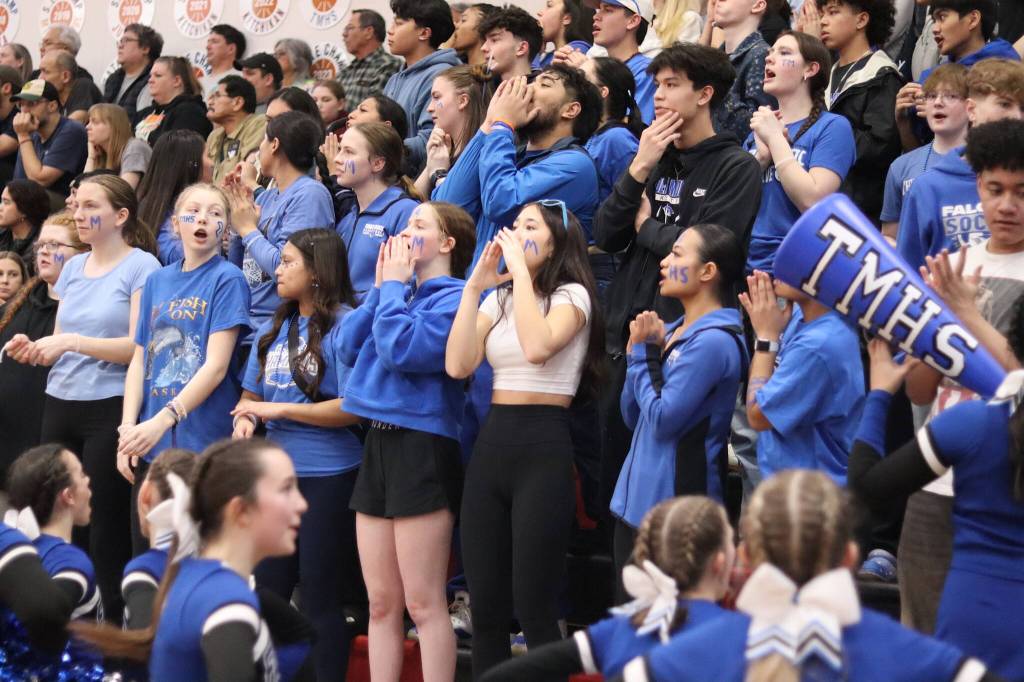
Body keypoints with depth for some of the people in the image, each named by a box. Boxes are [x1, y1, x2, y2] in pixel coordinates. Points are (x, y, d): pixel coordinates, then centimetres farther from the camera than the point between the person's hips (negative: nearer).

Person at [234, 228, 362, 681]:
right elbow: (252, 395, 17)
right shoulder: (274, 329, 11)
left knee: (320, 600, 3)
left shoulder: (343, 326, -12)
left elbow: (353, 407, -18)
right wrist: (247, 418, -6)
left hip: (328, 476, -7)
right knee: (267, 589, 13)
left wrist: (279, 409, -16)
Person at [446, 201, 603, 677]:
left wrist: (520, 271, -16)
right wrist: (475, 285, -1)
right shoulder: (499, 298, 16)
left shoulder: (572, 295, -3)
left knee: (533, 606, -6)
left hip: (544, 447, -7)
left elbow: (537, 347, -24)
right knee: (484, 603, 8)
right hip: (492, 442, 7)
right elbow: (458, 365, 1)